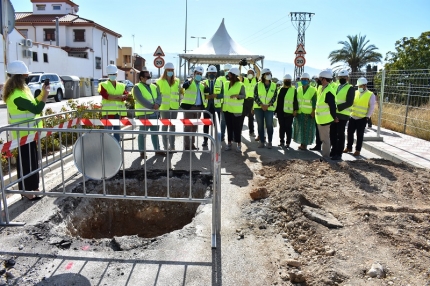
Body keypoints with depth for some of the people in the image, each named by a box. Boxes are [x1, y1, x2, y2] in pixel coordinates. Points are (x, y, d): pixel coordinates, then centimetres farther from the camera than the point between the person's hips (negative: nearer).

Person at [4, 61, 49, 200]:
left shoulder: (20, 90, 9)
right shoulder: (17, 95, -24)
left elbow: (32, 104, 16)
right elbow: (37, 109, -25)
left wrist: (42, 93, 5)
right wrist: (45, 95, -14)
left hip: (27, 133, 10)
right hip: (24, 134, -10)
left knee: (31, 160, 17)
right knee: (27, 161, 0)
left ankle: (31, 187, 29)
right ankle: (27, 190, 11)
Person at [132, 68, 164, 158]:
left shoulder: (154, 86, 15)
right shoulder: (137, 87, -5)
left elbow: (159, 96, 4)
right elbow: (141, 100, -18)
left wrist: (157, 104, -17)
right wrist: (152, 106, -25)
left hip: (154, 113, 6)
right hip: (143, 114, -6)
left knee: (155, 132, 13)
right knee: (143, 133, 1)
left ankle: (157, 150, 23)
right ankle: (142, 151, 9)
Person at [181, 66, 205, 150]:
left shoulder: (202, 84, 17)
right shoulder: (189, 82, -1)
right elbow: (184, 86, -23)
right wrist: (191, 81, -41)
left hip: (198, 107, 6)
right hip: (189, 106, -6)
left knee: (194, 126, 12)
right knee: (188, 126, -3)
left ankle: (192, 144, 21)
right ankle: (187, 145, 1)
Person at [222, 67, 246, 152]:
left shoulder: (240, 85, -9)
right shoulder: (226, 83, 9)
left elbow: (244, 95, -10)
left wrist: (237, 95, -27)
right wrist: (223, 105, 14)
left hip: (236, 110, -5)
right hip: (227, 109, 5)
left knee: (237, 127, -2)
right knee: (229, 127, 11)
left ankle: (238, 144, 7)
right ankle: (229, 143, 18)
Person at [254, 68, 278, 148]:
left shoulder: (274, 85, 5)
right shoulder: (258, 85, 2)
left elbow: (274, 97, 0)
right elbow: (255, 96, -3)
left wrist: (268, 105, -14)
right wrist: (261, 105, -14)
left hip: (269, 108, 0)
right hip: (259, 107, 0)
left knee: (269, 125, -1)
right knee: (260, 125, 4)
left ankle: (269, 142, 10)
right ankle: (262, 141, 13)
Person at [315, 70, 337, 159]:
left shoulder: (328, 91, -23)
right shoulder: (321, 88, 8)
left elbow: (332, 106, -21)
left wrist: (334, 117, -11)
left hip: (325, 119, -10)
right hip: (320, 118, 10)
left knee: (325, 138, 1)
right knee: (323, 137, 21)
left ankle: (326, 156, 12)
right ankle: (325, 152, 34)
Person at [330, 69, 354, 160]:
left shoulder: (350, 88, -4)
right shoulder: (335, 87, 17)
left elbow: (349, 103, -15)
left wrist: (337, 107, -22)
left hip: (342, 115, -6)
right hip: (333, 114, 6)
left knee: (340, 134, -2)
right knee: (332, 133, 10)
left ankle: (339, 154, 5)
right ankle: (334, 150, 24)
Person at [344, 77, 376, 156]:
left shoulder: (371, 95, -4)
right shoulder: (355, 92, 8)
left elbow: (371, 107, -5)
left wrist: (367, 117, -11)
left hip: (362, 118, -4)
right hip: (352, 117, 4)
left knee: (359, 135, 3)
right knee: (350, 133, 8)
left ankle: (358, 150, 13)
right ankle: (349, 147, 22)